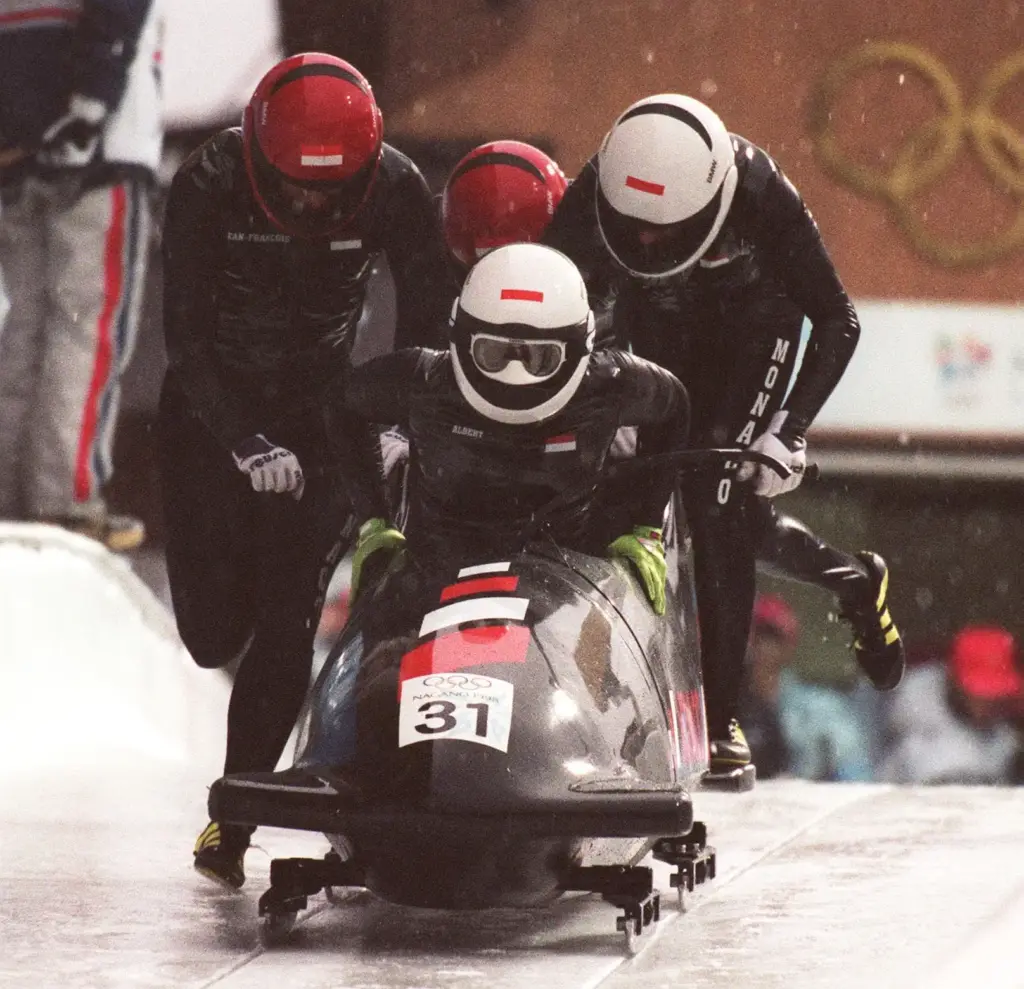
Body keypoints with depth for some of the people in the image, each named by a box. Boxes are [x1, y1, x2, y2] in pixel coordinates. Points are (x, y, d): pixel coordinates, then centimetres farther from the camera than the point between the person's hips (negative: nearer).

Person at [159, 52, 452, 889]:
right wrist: (247, 445, -27)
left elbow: (428, 324, -5)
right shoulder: (208, 188, -22)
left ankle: (235, 813, -7)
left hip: (321, 408, 1)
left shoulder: (396, 189, -18)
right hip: (213, 408, -1)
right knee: (214, 632, -4)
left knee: (288, 621, -13)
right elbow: (186, 338, -20)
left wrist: (396, 425, -16)